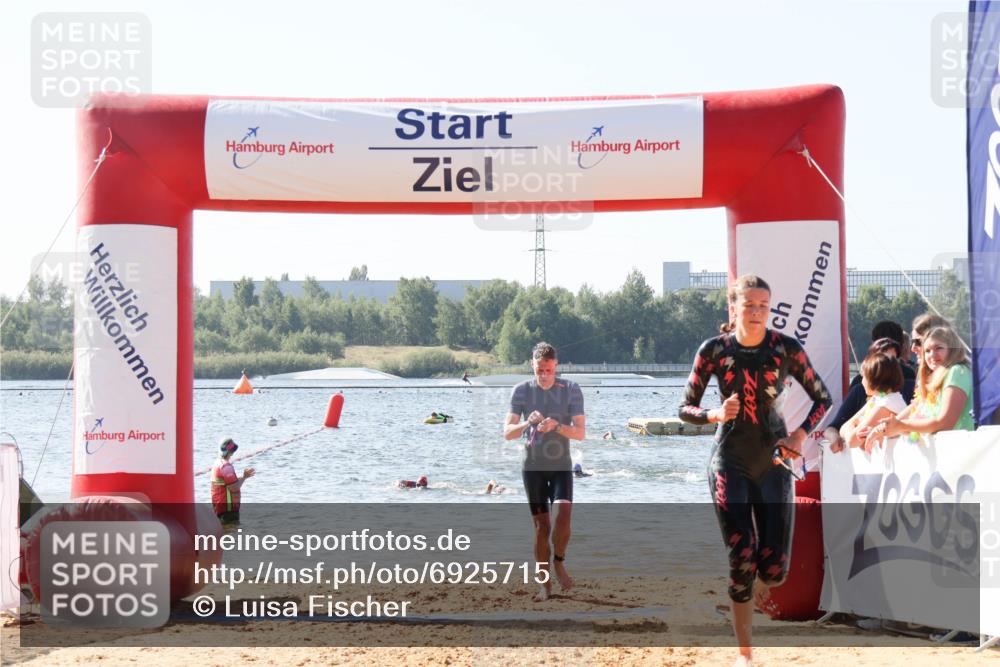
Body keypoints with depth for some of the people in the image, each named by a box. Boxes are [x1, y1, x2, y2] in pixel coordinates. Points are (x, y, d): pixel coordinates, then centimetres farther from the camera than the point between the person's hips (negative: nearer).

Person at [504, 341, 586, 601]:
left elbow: (580, 433, -9)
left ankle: (559, 562, 7)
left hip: (561, 465, 0)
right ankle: (545, 582, 9)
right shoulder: (521, 391, -4)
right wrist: (527, 423, -28)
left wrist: (557, 426, -27)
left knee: (564, 514, -19)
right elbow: (507, 433, -8)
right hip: (532, 466, 0)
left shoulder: (571, 390, -5)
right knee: (541, 525, 0)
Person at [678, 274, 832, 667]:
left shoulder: (787, 349, -4)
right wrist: (715, 415, -19)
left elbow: (823, 398, 6)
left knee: (775, 566, -6)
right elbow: (685, 408, 1)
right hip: (730, 462, -1)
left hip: (773, 461, 1)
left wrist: (801, 434, -10)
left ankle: (758, 591, 33)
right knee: (742, 559, -8)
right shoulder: (714, 350, -5)